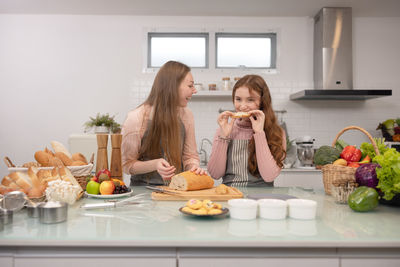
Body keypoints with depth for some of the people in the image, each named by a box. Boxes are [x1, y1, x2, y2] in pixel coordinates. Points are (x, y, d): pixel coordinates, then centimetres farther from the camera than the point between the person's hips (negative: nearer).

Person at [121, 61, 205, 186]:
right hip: (143, 189, -3)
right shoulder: (136, 118, -12)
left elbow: (190, 156, 9)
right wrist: (154, 164, -23)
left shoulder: (186, 115, 2)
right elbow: (127, 164, -6)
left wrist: (194, 168, -13)